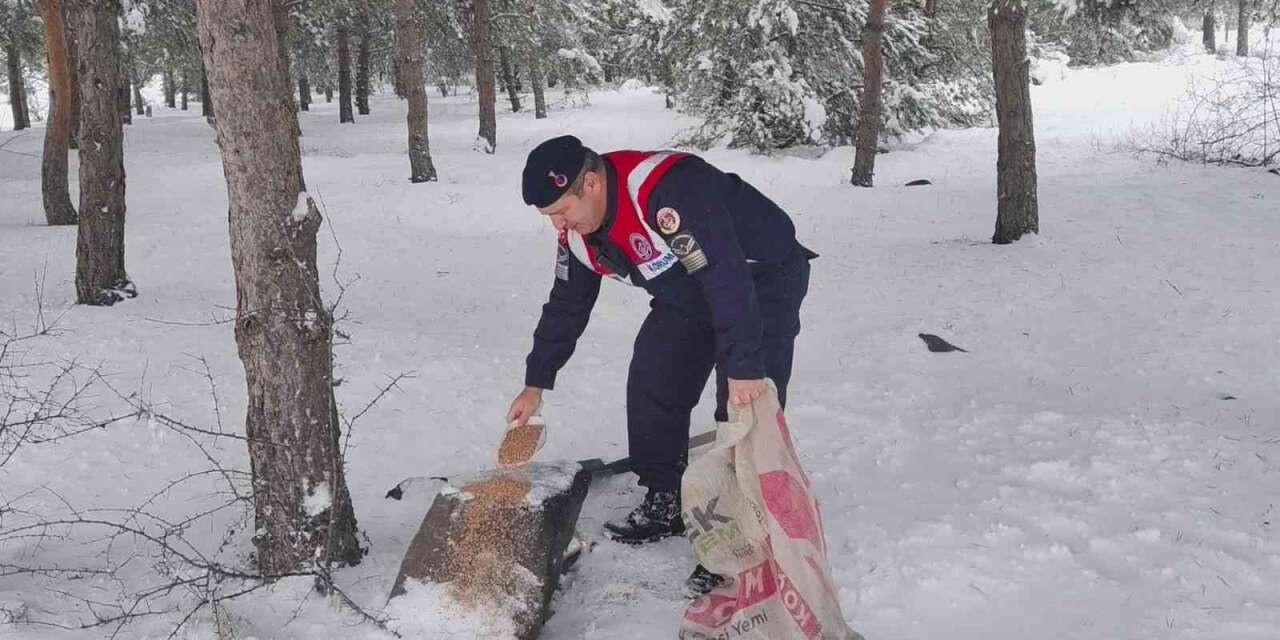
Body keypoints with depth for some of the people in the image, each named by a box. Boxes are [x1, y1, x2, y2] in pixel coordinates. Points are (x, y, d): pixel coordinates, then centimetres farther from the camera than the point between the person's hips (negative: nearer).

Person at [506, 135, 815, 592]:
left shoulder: (671, 190, -37)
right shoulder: (578, 232, -8)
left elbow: (727, 278, -39)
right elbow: (567, 304, 6)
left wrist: (744, 368, -39)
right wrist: (537, 383, 9)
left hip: (764, 281, -8)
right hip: (687, 296, 8)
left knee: (745, 409, -16)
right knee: (650, 387, 5)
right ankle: (664, 505, 22)